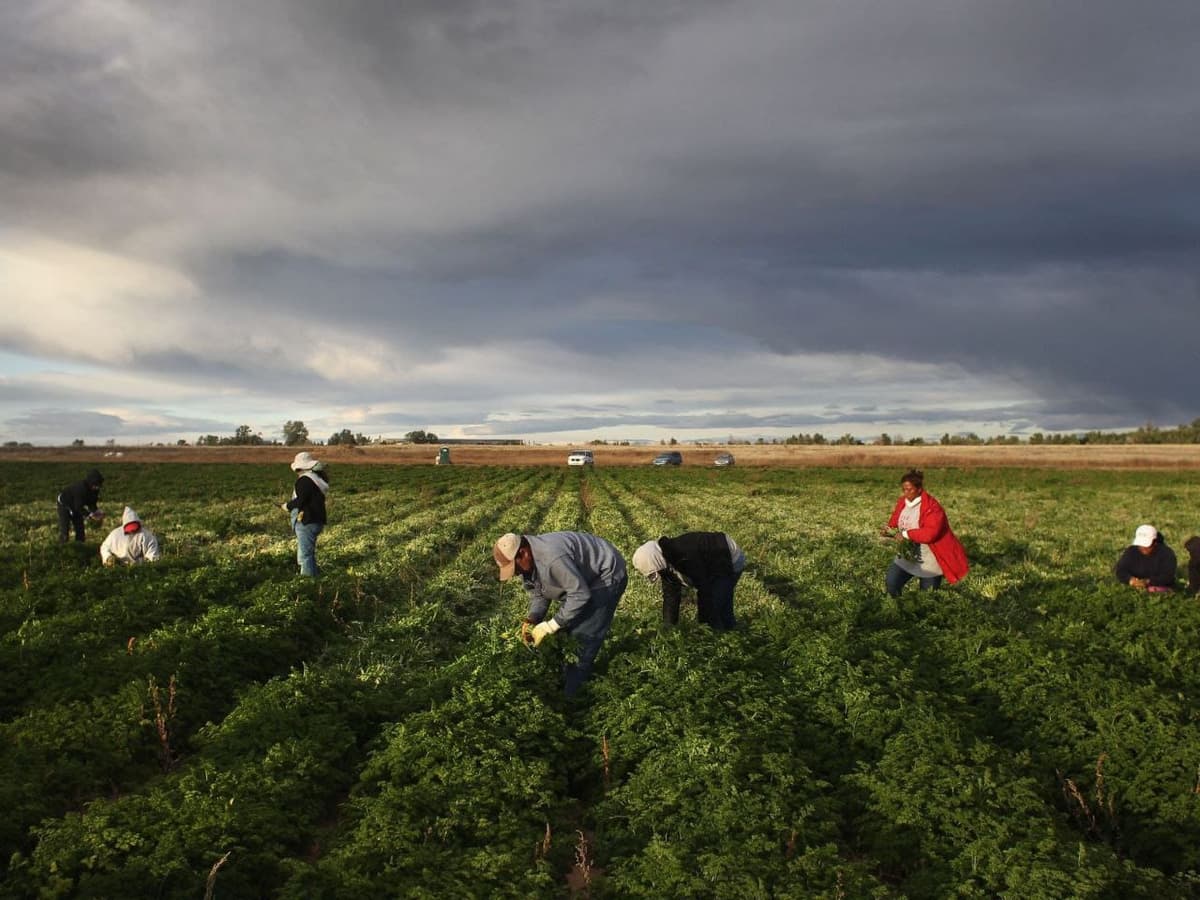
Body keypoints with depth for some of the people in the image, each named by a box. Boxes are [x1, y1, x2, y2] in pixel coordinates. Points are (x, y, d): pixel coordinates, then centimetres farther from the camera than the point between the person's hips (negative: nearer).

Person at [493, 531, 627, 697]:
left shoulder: (552, 557, -38)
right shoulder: (527, 561, -7)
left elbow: (580, 595, -34)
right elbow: (538, 594, 4)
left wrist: (550, 626, -28)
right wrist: (531, 620, -14)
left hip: (607, 575, -9)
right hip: (582, 575, 9)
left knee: (587, 632, -10)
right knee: (565, 624, 9)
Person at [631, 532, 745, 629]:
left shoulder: (686, 559, -37)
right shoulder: (666, 561, -8)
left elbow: (704, 590, -28)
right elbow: (670, 594, 0)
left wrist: (703, 622, -18)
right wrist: (668, 625, 0)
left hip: (731, 562, -9)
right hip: (713, 564, 9)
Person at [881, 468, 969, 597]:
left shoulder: (932, 507, -22)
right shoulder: (902, 503, 0)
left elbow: (931, 533, -32)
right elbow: (894, 524, 7)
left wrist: (906, 534, -31)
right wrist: (889, 530, -15)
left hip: (929, 561, -5)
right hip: (907, 556, 5)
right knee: (892, 584, -10)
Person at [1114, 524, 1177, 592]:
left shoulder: (1167, 553, -5)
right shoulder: (1131, 551, 3)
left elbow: (1168, 576, -15)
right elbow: (1120, 571, -3)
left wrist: (1148, 582, -29)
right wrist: (1130, 579, -25)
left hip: (1161, 592, -2)